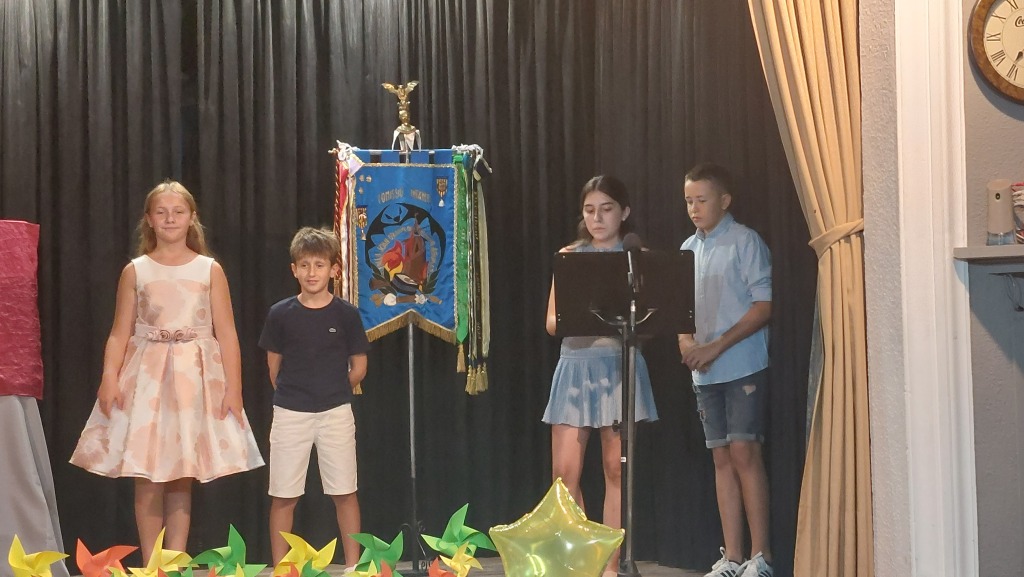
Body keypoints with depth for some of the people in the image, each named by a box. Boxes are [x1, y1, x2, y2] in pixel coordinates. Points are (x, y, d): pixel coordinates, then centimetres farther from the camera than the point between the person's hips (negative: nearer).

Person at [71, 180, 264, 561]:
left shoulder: (210, 270, 4)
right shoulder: (135, 271, 5)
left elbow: (226, 334, 2)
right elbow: (119, 334, 3)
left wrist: (233, 387, -6)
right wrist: (109, 379, -12)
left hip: (196, 379, 0)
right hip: (146, 378, 0)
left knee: (182, 478, 3)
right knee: (147, 479, -1)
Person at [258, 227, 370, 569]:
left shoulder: (346, 314, -2)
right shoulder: (280, 314, -1)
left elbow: (358, 367, 5)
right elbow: (274, 366, 9)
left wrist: (332, 391, 8)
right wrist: (291, 394, 9)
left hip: (335, 413, 0)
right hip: (290, 414, 1)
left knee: (344, 493, 4)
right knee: (283, 496, 4)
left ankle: (353, 566, 14)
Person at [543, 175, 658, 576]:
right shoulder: (569, 256, 8)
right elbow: (551, 322, 3)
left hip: (621, 367, -1)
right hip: (576, 367, 1)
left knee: (617, 470, 2)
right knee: (565, 473, -3)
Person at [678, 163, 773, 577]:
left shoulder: (745, 242, -5)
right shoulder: (688, 249, 14)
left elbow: (763, 306, -11)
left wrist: (717, 346, -16)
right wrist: (685, 341, -3)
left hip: (743, 366, -6)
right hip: (705, 371, 6)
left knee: (744, 452, -10)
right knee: (722, 457, 7)